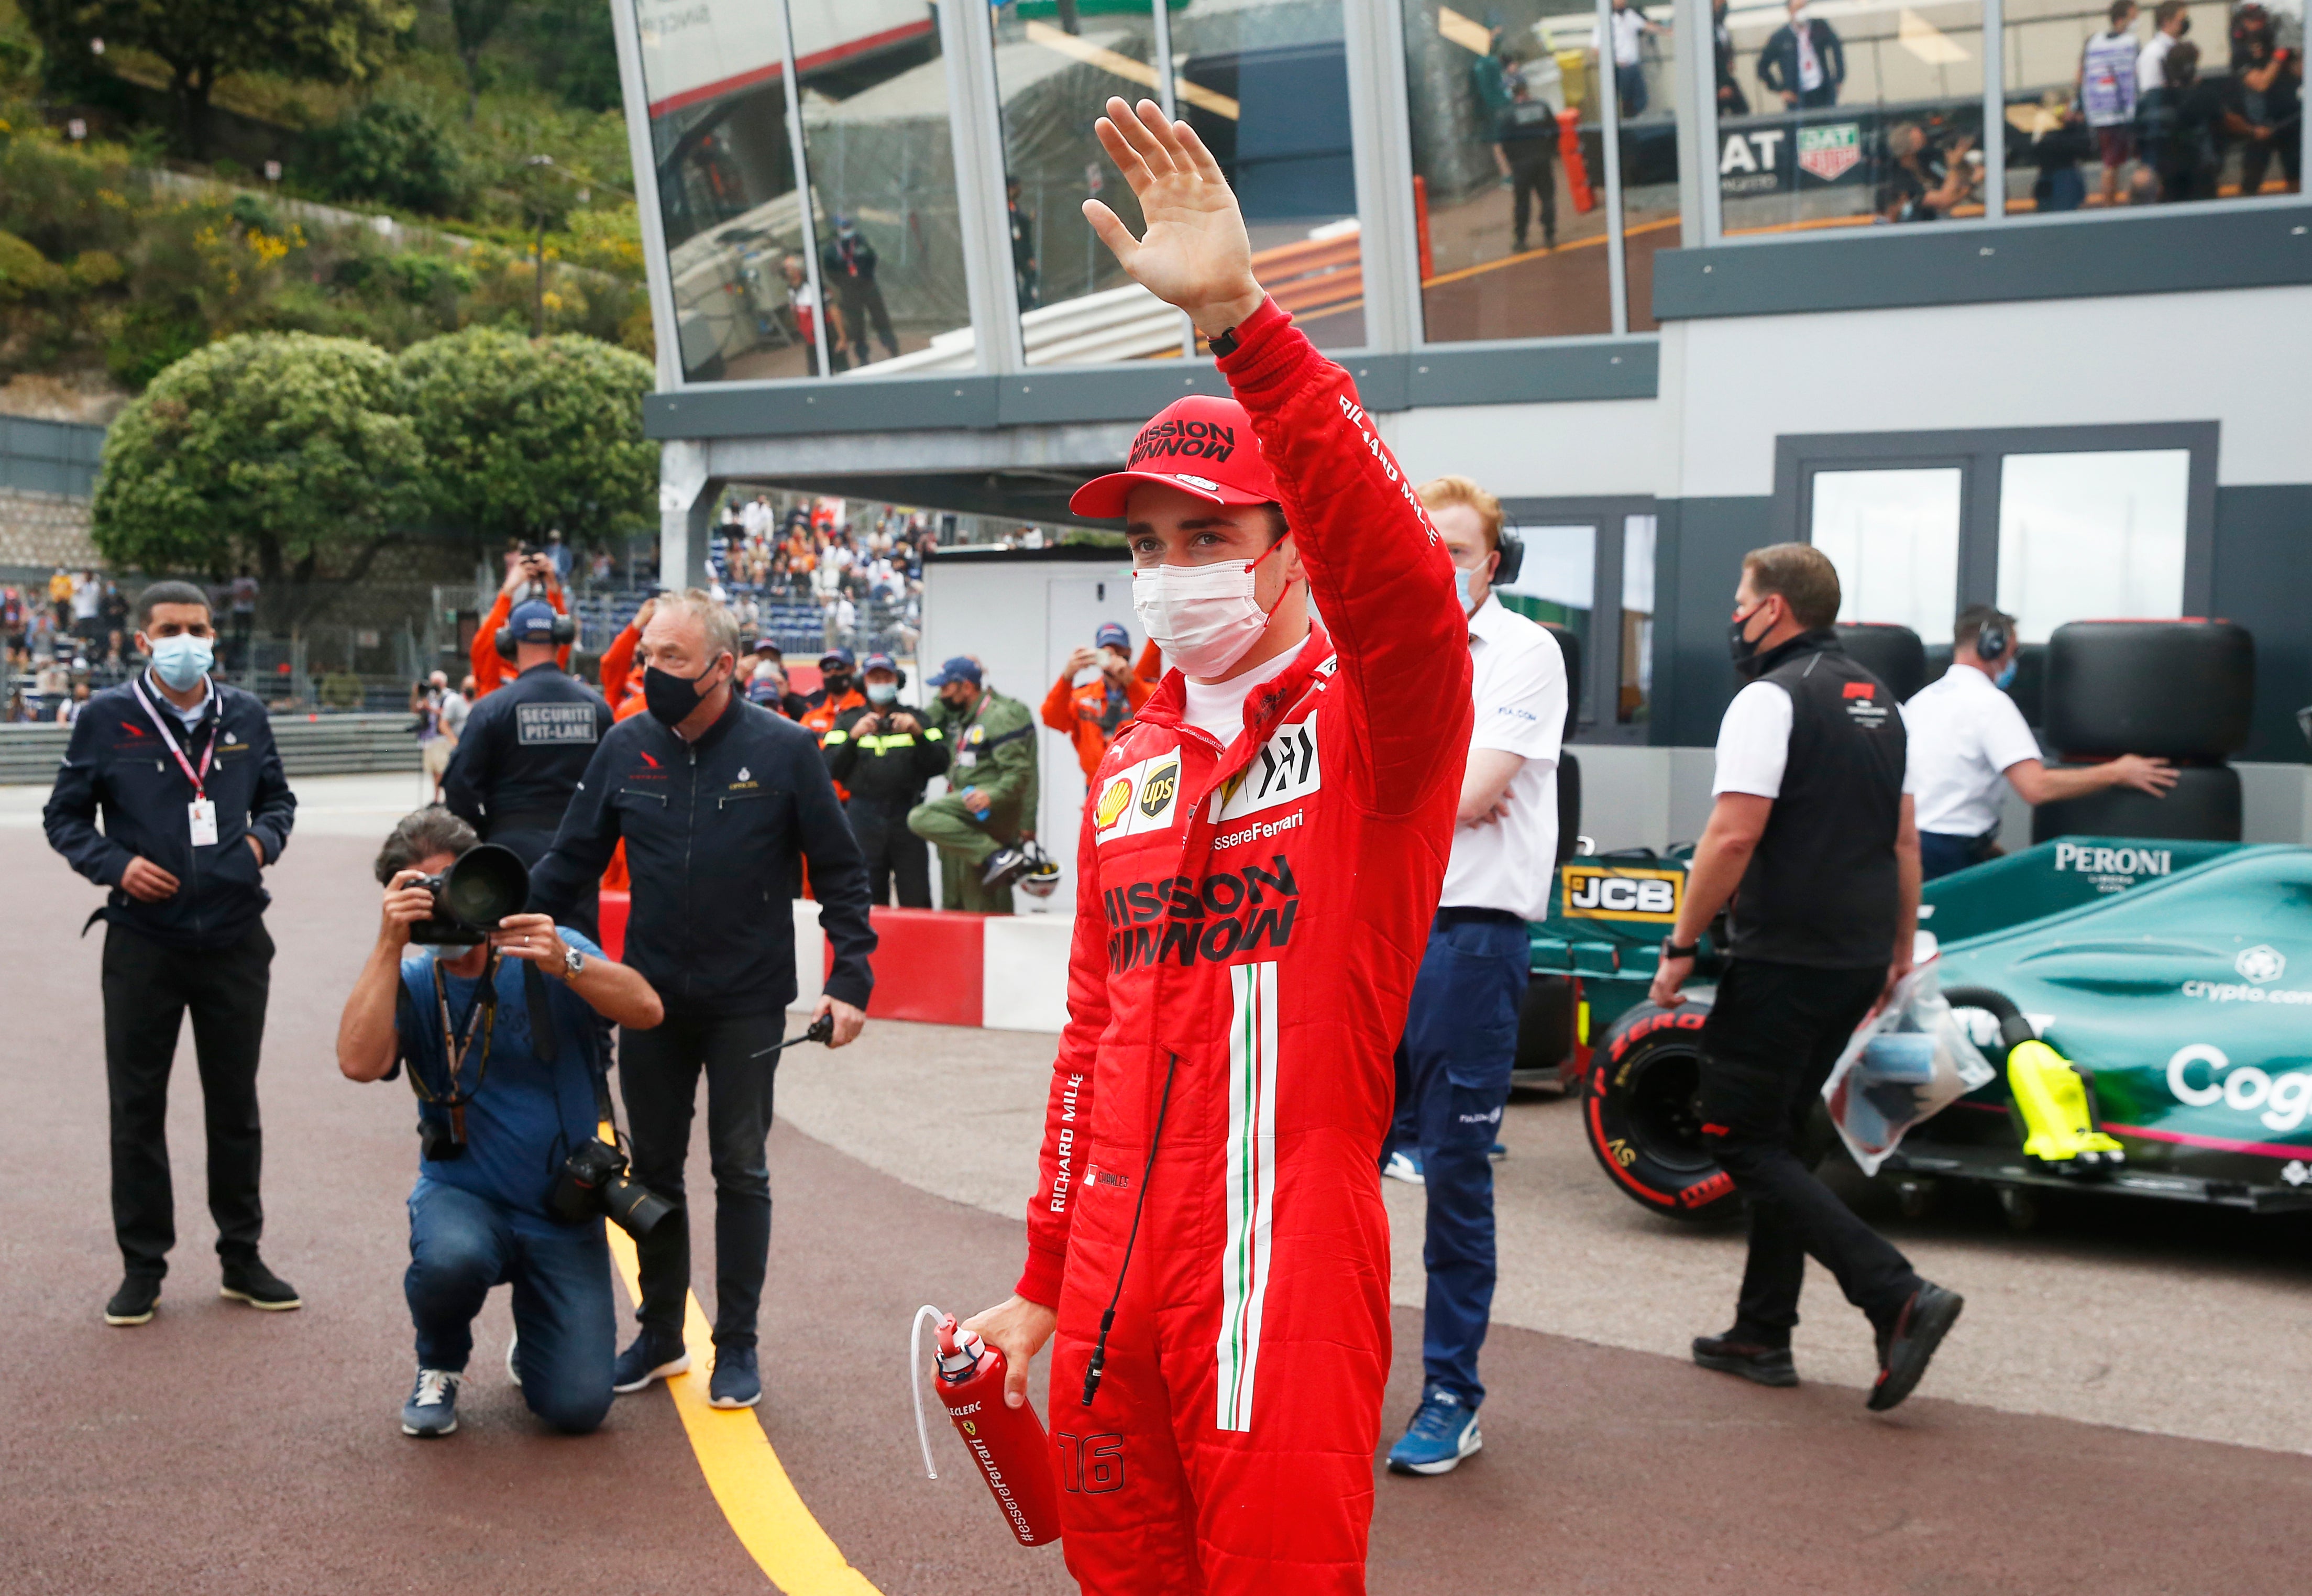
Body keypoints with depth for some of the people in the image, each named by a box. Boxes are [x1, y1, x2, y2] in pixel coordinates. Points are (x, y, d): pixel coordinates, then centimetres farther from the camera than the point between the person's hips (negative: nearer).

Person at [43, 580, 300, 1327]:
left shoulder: (244, 715, 5)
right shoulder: (107, 717, -3)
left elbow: (276, 796, 18)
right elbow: (64, 816, 3)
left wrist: (263, 839, -3)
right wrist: (116, 865, -13)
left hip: (234, 938, 2)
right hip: (144, 939, -2)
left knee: (236, 1105, 11)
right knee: (138, 1109, 5)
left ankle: (242, 1257, 23)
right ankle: (143, 1266, 17)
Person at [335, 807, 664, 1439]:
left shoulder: (549, 953, -3)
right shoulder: (411, 982, -1)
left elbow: (646, 1010, -19)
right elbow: (359, 1062, -21)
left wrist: (565, 965, -35)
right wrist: (389, 945, -23)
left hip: (565, 1213, 0)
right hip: (463, 1195, 0)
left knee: (578, 1406, -11)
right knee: (449, 1257, -38)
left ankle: (535, 1342, 28)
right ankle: (440, 1367, -1)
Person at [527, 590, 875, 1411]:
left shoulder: (783, 750, -9)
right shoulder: (625, 749, -1)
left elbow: (840, 874, -3)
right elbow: (568, 863, 7)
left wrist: (850, 977, -9)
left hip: (747, 1002, -3)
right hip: (651, 1001, 3)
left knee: (740, 1171, 6)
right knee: (654, 1168, 12)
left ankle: (737, 1346, 17)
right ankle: (659, 1336, 26)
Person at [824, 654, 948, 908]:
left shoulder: (916, 719, 14)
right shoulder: (848, 721, 14)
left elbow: (939, 765, 2)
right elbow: (831, 768, -1)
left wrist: (918, 733, -11)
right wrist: (854, 736, -13)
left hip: (907, 816, 0)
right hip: (863, 818, 0)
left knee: (917, 900, -5)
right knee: (867, 903, 1)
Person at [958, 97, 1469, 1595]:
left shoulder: (1373, 722, -6)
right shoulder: (1127, 766, 14)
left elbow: (1401, 577, -29)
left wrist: (1239, 316, -38)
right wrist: (1042, 1283, 19)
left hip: (1283, 1286, -6)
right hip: (1113, 1299, 6)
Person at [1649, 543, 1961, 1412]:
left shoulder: (1771, 697, -12)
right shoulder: (1878, 701, 15)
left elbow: (1733, 836, -19)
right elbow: (1905, 839, 18)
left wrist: (1679, 946, -13)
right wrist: (1900, 949, 24)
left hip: (1783, 959, -9)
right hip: (1857, 961, 9)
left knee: (1743, 1141, -3)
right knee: (1780, 1135, 17)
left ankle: (1899, 1297, -14)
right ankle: (1762, 1335, 20)